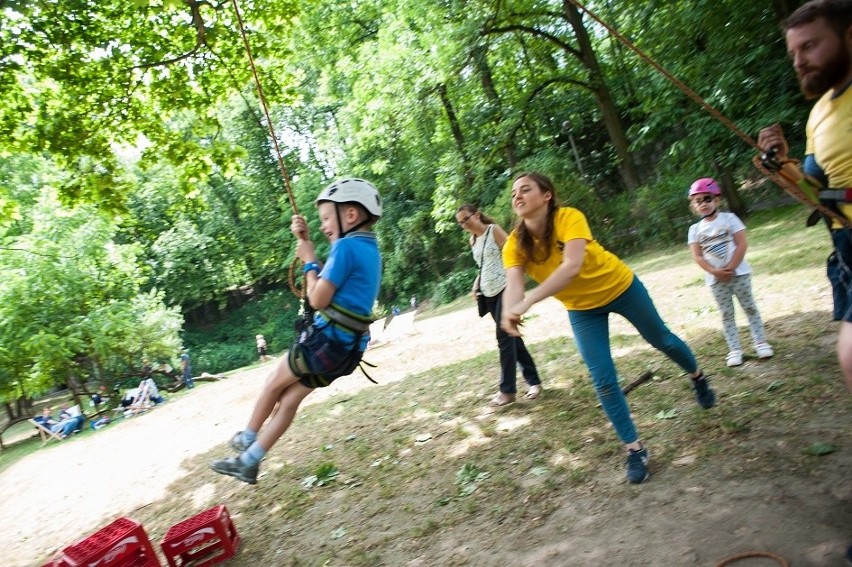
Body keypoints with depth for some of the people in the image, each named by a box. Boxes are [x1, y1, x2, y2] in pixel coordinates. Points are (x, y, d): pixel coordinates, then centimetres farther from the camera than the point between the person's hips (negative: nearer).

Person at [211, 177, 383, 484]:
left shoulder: (347, 246, -17)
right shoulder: (370, 249, 12)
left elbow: (318, 299, -18)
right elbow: (331, 277, 21)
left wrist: (309, 260, -4)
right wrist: (305, 240, 13)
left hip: (326, 339, -8)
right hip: (347, 347, 8)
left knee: (274, 383, 17)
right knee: (289, 399, 16)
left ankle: (247, 438, 37)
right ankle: (248, 462, 25)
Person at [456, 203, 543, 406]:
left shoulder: (494, 230, -5)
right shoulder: (472, 240, 14)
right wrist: (476, 285, 8)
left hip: (504, 288, -7)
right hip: (489, 293, 7)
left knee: (504, 337, -9)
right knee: (511, 337, 9)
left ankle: (507, 390, -3)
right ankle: (533, 380, 19)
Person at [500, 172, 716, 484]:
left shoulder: (569, 217, -31)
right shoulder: (515, 244, -20)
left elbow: (572, 265, -47)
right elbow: (513, 284, -35)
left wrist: (528, 301, -58)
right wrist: (510, 312, -59)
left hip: (619, 286, -2)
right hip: (582, 308, 3)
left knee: (660, 339, 20)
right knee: (604, 381, -3)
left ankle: (698, 377, 54)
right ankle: (634, 448, 15)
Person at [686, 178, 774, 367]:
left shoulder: (729, 218, -3)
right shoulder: (695, 229, 2)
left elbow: (742, 245, -9)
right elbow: (697, 256, -4)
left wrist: (730, 268, -17)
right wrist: (715, 271, -17)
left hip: (738, 272, -1)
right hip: (716, 279, 2)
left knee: (750, 308, 8)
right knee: (727, 314, 8)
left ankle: (760, 342, 20)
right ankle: (734, 350, 13)